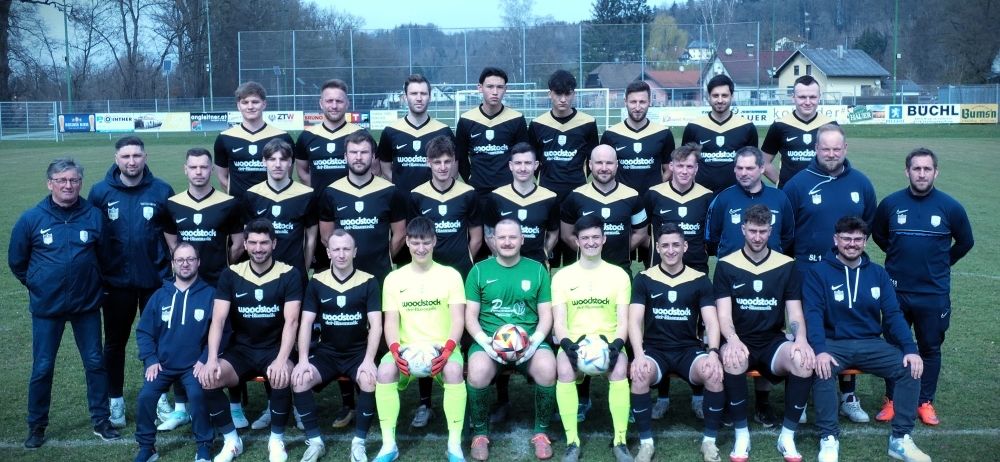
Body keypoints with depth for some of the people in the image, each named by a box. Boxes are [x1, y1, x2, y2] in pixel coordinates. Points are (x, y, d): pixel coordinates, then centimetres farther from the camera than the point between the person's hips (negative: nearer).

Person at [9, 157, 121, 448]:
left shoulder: (94, 216, -7)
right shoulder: (31, 219, -8)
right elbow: (16, 262, 5)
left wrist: (93, 283, 9)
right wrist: (38, 286, 8)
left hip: (87, 305, 1)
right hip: (46, 307, -1)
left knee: (95, 362, 8)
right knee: (42, 368, 7)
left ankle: (101, 421, 22)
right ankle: (36, 426, 23)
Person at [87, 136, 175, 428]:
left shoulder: (162, 191, -4)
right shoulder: (100, 192, -4)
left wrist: (173, 266, 0)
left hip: (155, 280, 0)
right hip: (115, 282, 1)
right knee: (115, 342, 12)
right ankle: (115, 401, 26)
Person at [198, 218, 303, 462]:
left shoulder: (289, 275, -7)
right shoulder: (231, 275, -1)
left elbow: (291, 321, -15)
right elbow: (218, 320, -8)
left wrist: (281, 359, -30)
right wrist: (212, 359, -24)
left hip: (274, 348, -3)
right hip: (240, 349, 3)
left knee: (282, 376, -35)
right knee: (207, 378, -24)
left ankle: (277, 440, -10)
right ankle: (231, 441, -3)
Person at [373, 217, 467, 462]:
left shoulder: (450, 275, 4)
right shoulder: (394, 278, 8)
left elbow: (458, 318, -3)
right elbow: (391, 321, 2)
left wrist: (448, 348, -22)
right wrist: (396, 348, -20)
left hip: (442, 348, -1)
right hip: (407, 349, 1)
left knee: (453, 371, -36)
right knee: (385, 371, -31)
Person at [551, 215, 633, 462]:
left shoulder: (619, 274, 7)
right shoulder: (562, 276, 7)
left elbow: (623, 320, 3)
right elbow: (559, 321, 0)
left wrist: (616, 344, -17)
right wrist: (568, 344, -20)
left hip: (609, 342, 0)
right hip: (574, 342, 0)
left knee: (619, 370, -33)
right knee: (564, 370, -33)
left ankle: (620, 441, -18)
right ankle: (572, 442, -21)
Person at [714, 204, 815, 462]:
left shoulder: (787, 266, 6)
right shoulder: (726, 266, 1)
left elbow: (795, 313, 2)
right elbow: (724, 314, -6)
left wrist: (801, 339, -21)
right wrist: (732, 340, -29)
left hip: (774, 342, 2)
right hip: (740, 343, -1)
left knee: (803, 360, -32)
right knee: (733, 360, -38)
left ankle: (787, 437, -13)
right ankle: (741, 436, -18)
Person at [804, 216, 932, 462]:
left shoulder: (878, 273, 9)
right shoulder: (818, 272, -3)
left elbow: (893, 314, 4)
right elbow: (813, 314, -12)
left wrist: (911, 349, -12)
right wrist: (819, 350, -29)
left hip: (871, 344, 4)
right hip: (833, 343, -4)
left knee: (910, 367, -19)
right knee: (821, 368, -35)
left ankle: (901, 439, -8)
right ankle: (829, 439, -20)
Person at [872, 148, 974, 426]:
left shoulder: (950, 207, -6)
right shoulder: (890, 203, -5)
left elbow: (965, 242, 10)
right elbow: (878, 235, 14)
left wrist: (940, 264, 14)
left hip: (934, 294, 0)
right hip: (896, 290, 1)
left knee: (930, 348, 9)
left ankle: (926, 402, 21)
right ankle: (891, 400, 20)